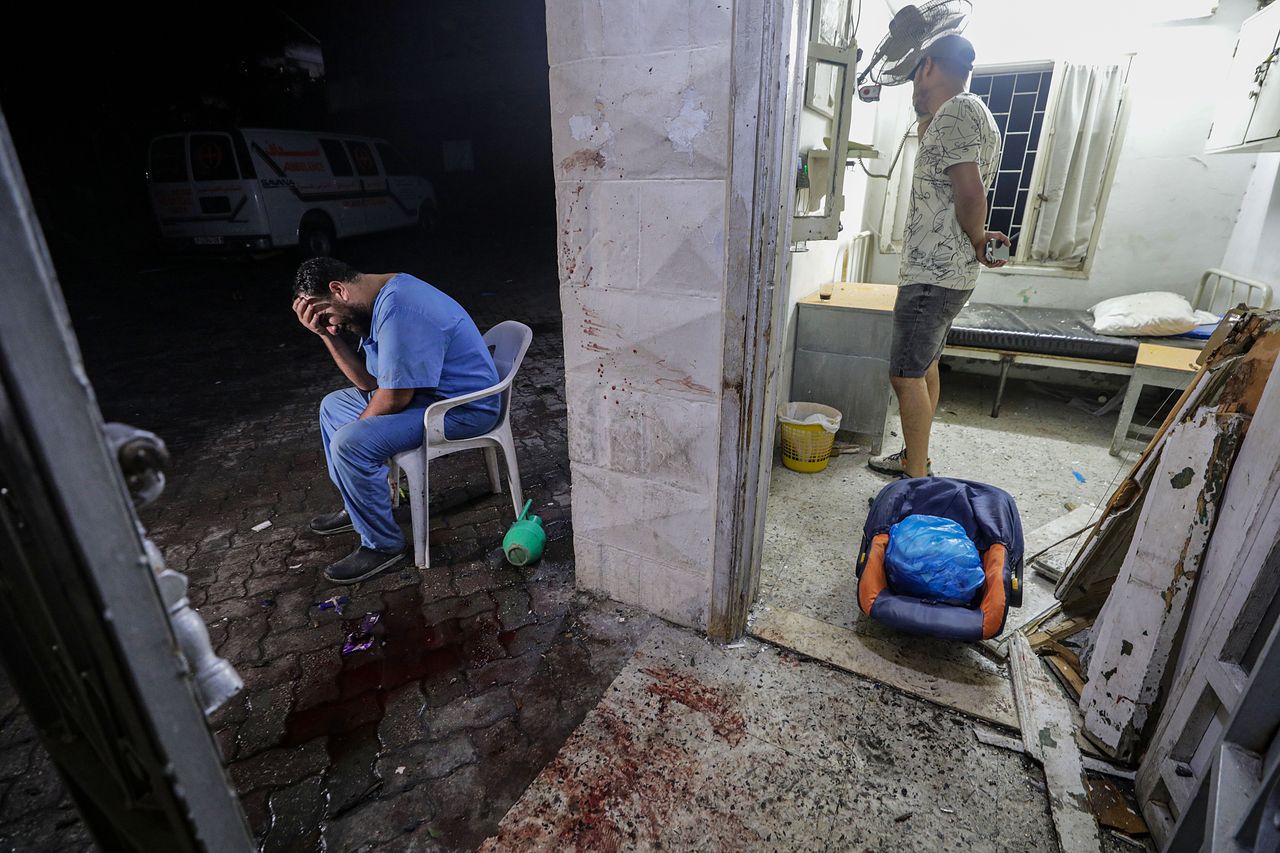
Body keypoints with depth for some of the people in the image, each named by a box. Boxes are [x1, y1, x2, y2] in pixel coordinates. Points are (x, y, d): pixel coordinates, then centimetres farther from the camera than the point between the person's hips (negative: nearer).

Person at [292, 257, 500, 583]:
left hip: (464, 406, -11)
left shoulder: (398, 311, -27)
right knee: (333, 406, 19)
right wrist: (326, 333, -5)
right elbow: (368, 381, 6)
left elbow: (394, 399, -24)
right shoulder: (378, 300, 5)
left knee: (351, 444, -23)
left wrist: (356, 429, -5)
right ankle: (359, 507, 32)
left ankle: (382, 545, -2)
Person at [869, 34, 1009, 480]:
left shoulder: (957, 111, -13)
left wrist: (978, 241, -8)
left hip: (933, 274, -11)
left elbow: (970, 193, -23)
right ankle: (915, 458, 29)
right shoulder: (966, 114, 19)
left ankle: (916, 482, 0)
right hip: (947, 271, 11)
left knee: (906, 374, -8)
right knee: (925, 365, 16)